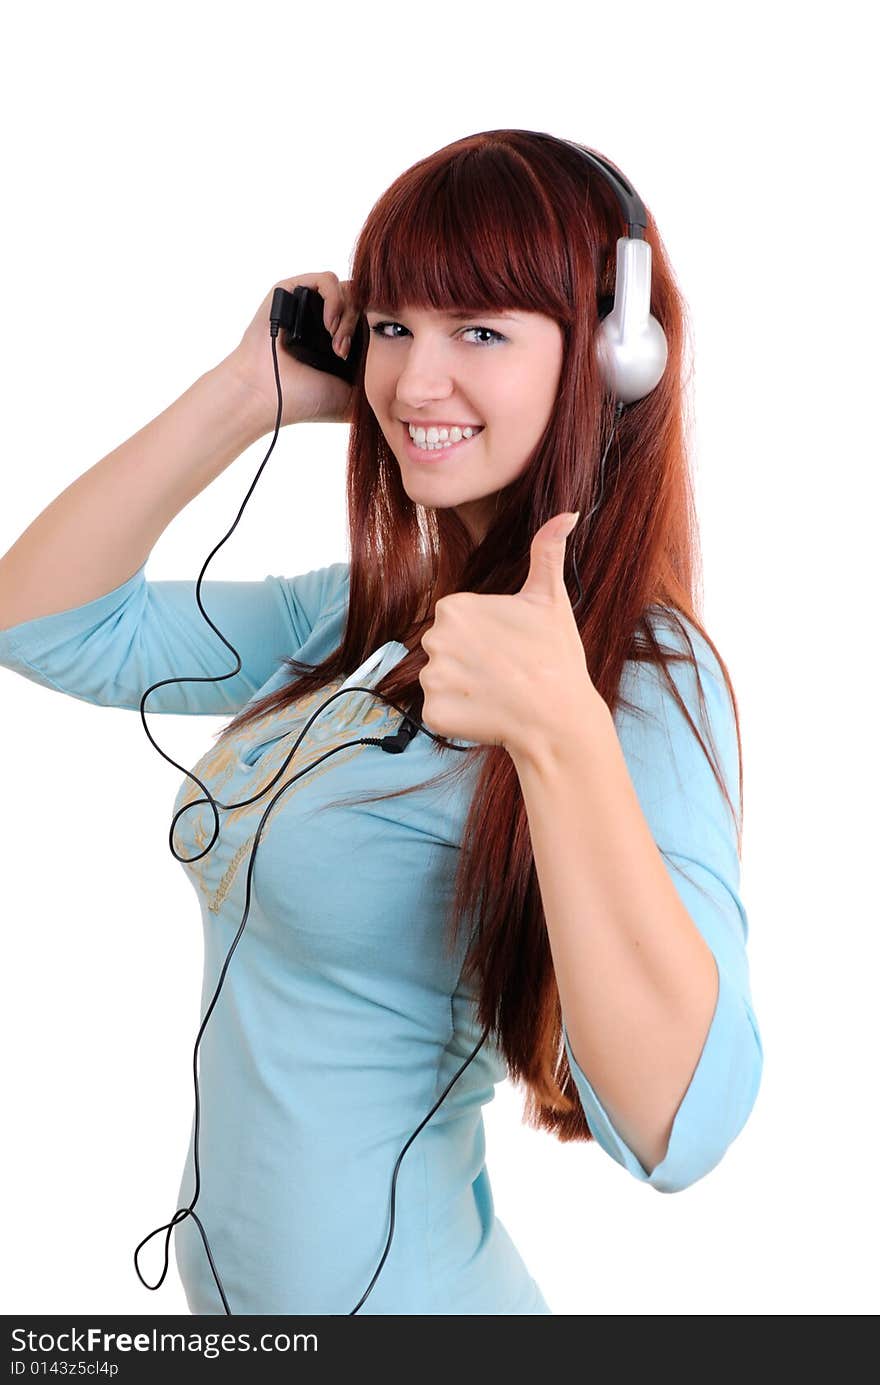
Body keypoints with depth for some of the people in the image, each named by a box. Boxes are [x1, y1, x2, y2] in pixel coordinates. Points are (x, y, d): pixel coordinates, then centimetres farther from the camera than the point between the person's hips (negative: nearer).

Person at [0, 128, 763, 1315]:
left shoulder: (642, 677, -21)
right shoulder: (360, 616, 0)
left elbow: (678, 1130, -31)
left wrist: (562, 734, -42)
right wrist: (247, 394, -5)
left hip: (386, 1288, -6)